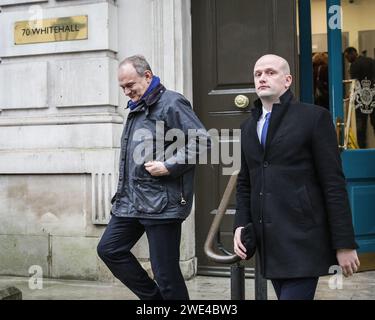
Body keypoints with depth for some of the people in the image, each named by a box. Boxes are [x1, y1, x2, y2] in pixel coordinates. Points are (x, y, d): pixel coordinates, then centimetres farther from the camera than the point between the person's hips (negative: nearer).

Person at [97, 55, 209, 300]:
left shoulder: (171, 103, -9)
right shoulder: (136, 109, 18)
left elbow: (201, 140, -16)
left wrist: (168, 167, -18)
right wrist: (123, 192, 17)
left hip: (161, 203, -9)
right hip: (130, 201, 9)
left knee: (166, 272, -3)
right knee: (109, 249, 9)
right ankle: (154, 297, 21)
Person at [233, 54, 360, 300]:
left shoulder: (314, 117, -3)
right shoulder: (249, 127, 15)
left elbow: (334, 184, -7)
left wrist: (345, 243, -9)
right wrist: (241, 225, 6)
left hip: (302, 241, -6)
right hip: (268, 244, 6)